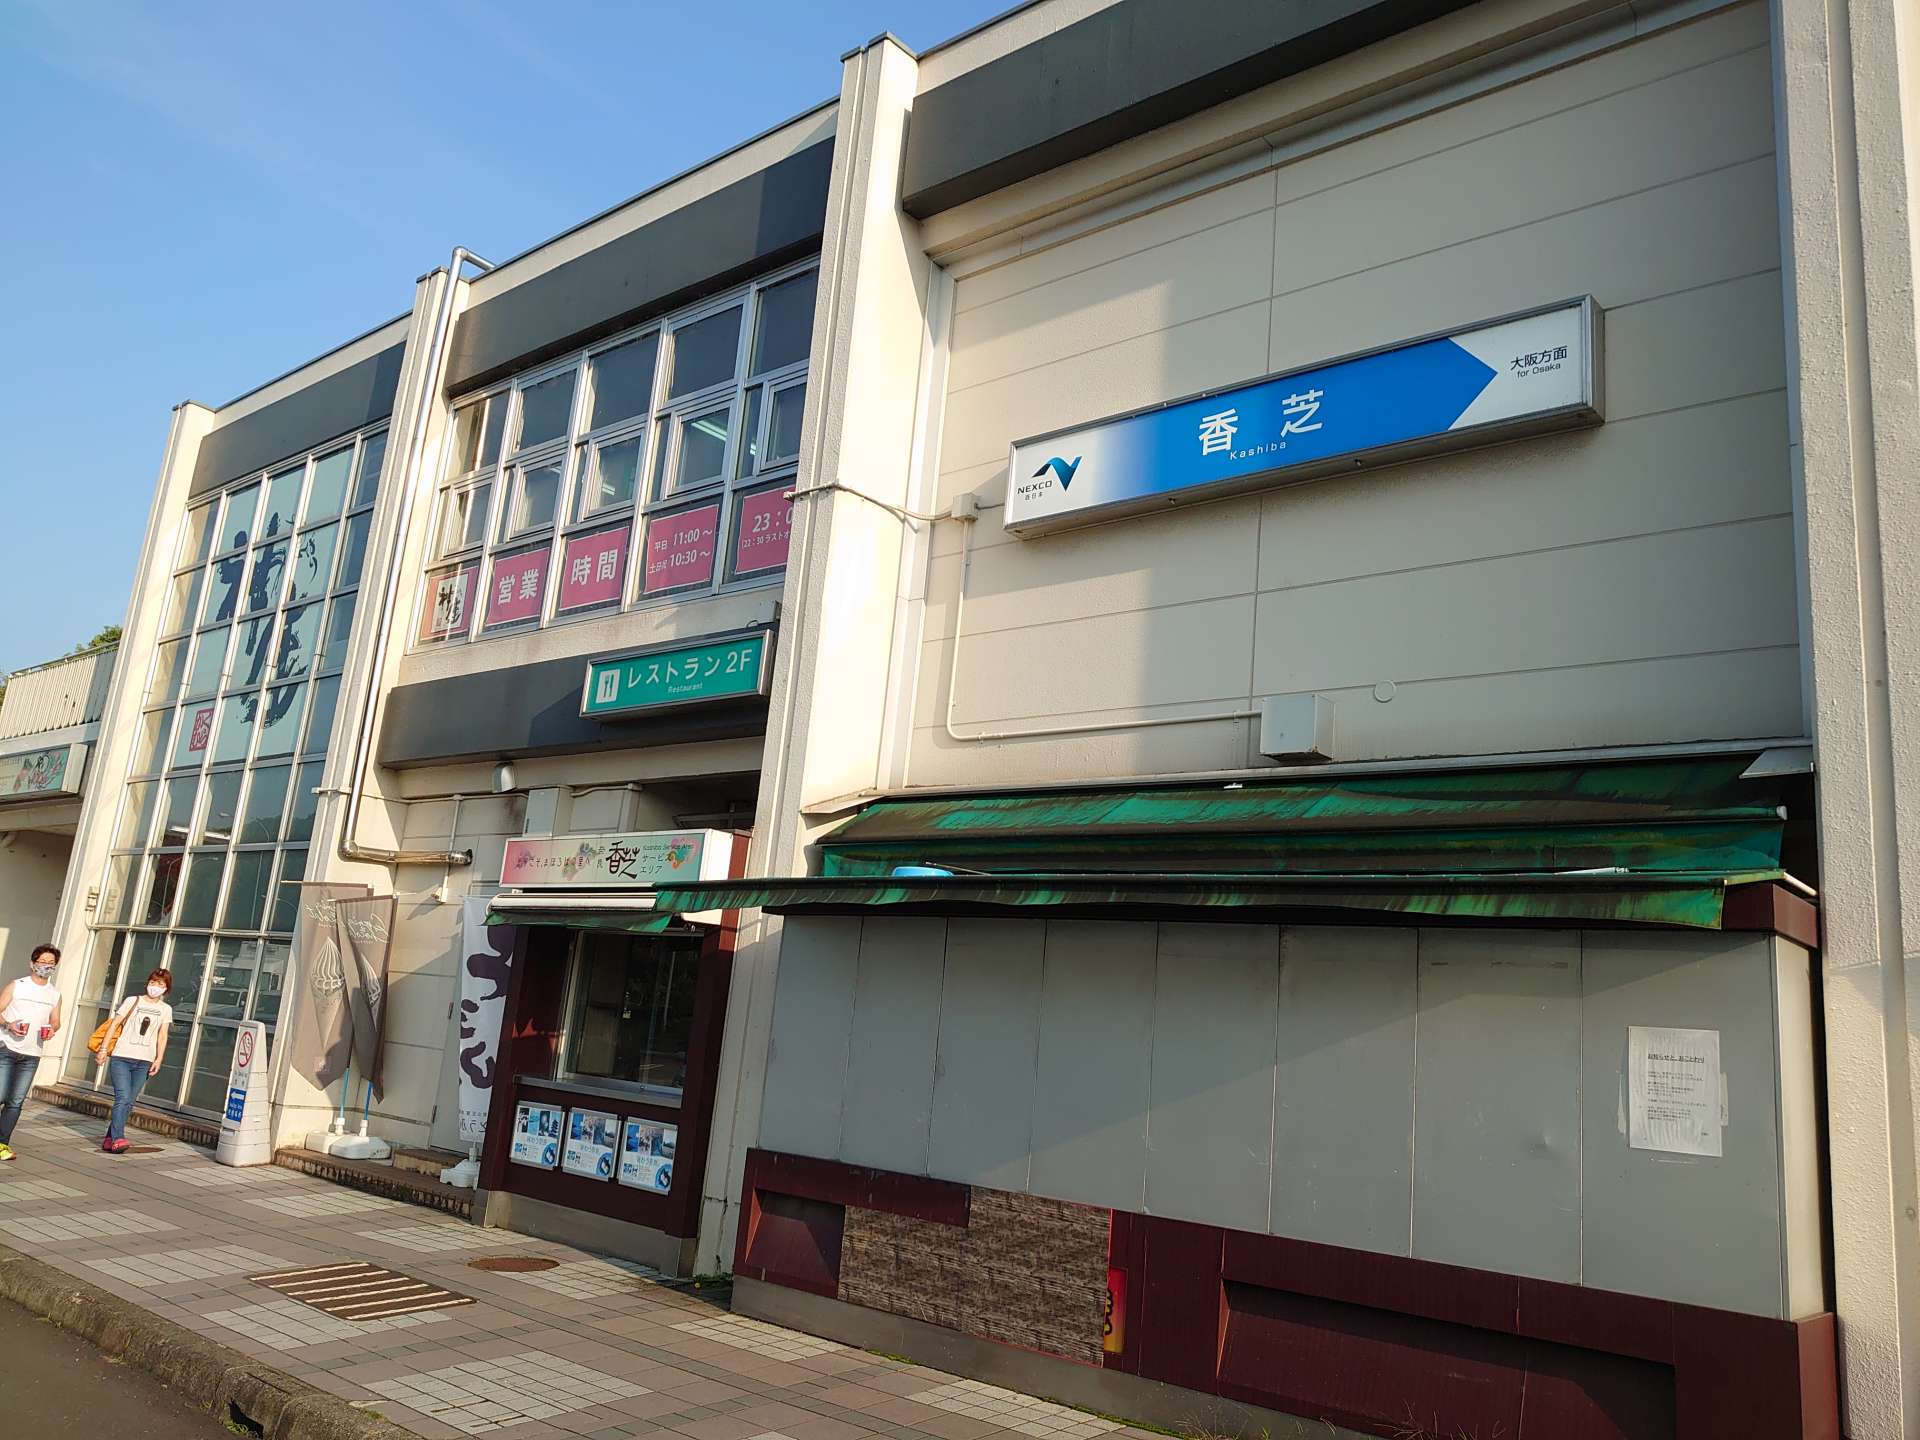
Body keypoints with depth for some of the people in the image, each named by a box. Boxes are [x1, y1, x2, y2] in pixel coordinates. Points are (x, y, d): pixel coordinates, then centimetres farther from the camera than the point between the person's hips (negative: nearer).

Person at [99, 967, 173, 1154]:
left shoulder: (165, 1009, 11)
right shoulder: (133, 1001, 5)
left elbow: (162, 1036, 8)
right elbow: (114, 1024, 4)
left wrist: (159, 1059, -2)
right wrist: (104, 1048, -4)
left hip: (144, 1062, 3)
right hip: (121, 1057, -3)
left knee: (129, 1103, 4)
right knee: (123, 1098, -16)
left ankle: (109, 1138, 13)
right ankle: (117, 1139, -20)